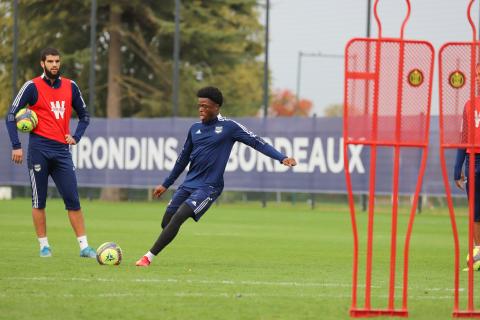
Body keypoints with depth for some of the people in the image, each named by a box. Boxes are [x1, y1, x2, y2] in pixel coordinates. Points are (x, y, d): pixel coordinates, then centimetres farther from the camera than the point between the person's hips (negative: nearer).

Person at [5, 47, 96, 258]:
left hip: (62, 150, 3)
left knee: (73, 199, -2)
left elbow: (84, 116, 23)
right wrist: (16, 146, -9)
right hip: (39, 148, -3)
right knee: (39, 201, 2)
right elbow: (11, 116, -1)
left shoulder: (70, 87, 10)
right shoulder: (32, 87, -1)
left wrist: (76, 137, 6)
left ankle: (84, 246, -2)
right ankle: (44, 245, 10)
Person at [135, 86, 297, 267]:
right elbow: (183, 158, 22)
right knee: (166, 222, -1)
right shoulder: (195, 129, 12)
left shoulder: (229, 127, -4)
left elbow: (257, 142, -6)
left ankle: (149, 257, -19)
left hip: (209, 187, -7)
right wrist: (166, 184, 26)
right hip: (188, 184, 7)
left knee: (178, 217, -21)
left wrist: (281, 158, -18)